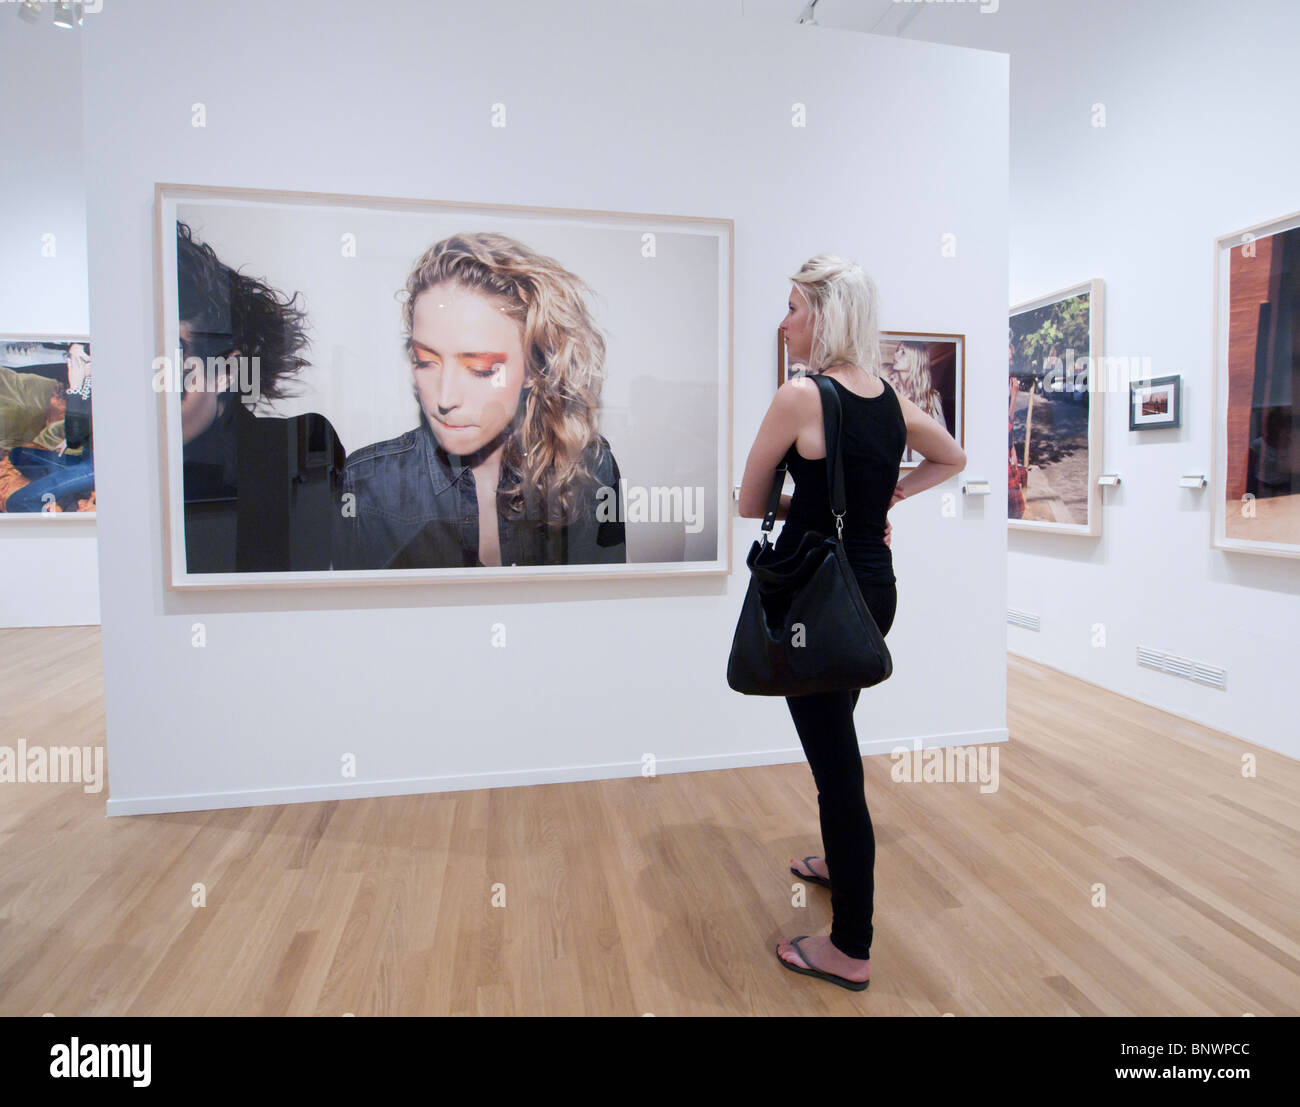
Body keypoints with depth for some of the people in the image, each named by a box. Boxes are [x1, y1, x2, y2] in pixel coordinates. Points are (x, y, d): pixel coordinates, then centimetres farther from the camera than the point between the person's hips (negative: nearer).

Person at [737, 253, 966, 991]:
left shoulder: (801, 396, -16)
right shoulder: (891, 397, 5)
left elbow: (751, 507, -8)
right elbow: (953, 460, 22)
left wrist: (804, 505, 6)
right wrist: (885, 497, 12)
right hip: (876, 588, 8)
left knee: (836, 762, 2)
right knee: (837, 739, 26)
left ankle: (851, 950, 18)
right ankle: (841, 861, 48)